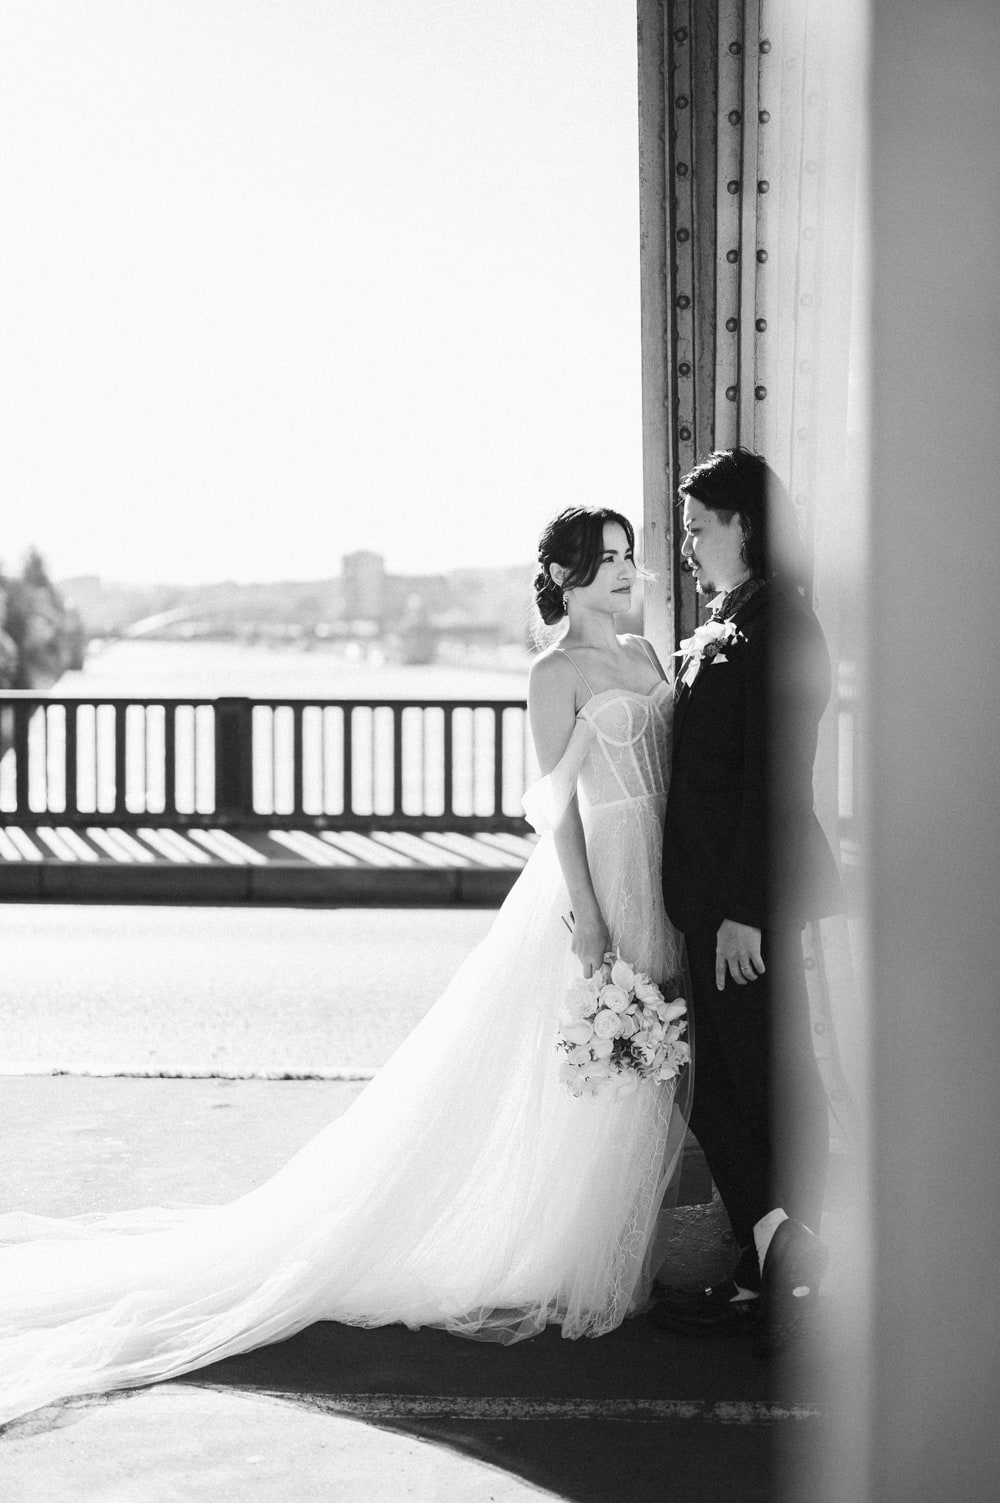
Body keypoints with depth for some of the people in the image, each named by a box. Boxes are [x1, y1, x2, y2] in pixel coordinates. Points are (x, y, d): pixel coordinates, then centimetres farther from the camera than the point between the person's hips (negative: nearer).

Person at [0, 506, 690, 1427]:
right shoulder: (557, 673, -9)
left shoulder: (643, 656, 14)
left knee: (642, 1079, 10)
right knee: (574, 1086, -2)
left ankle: (612, 1260, 21)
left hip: (658, 883, 7)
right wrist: (584, 911, -19)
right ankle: (532, 1269, 9)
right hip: (594, 877, -7)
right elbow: (558, 800, -13)